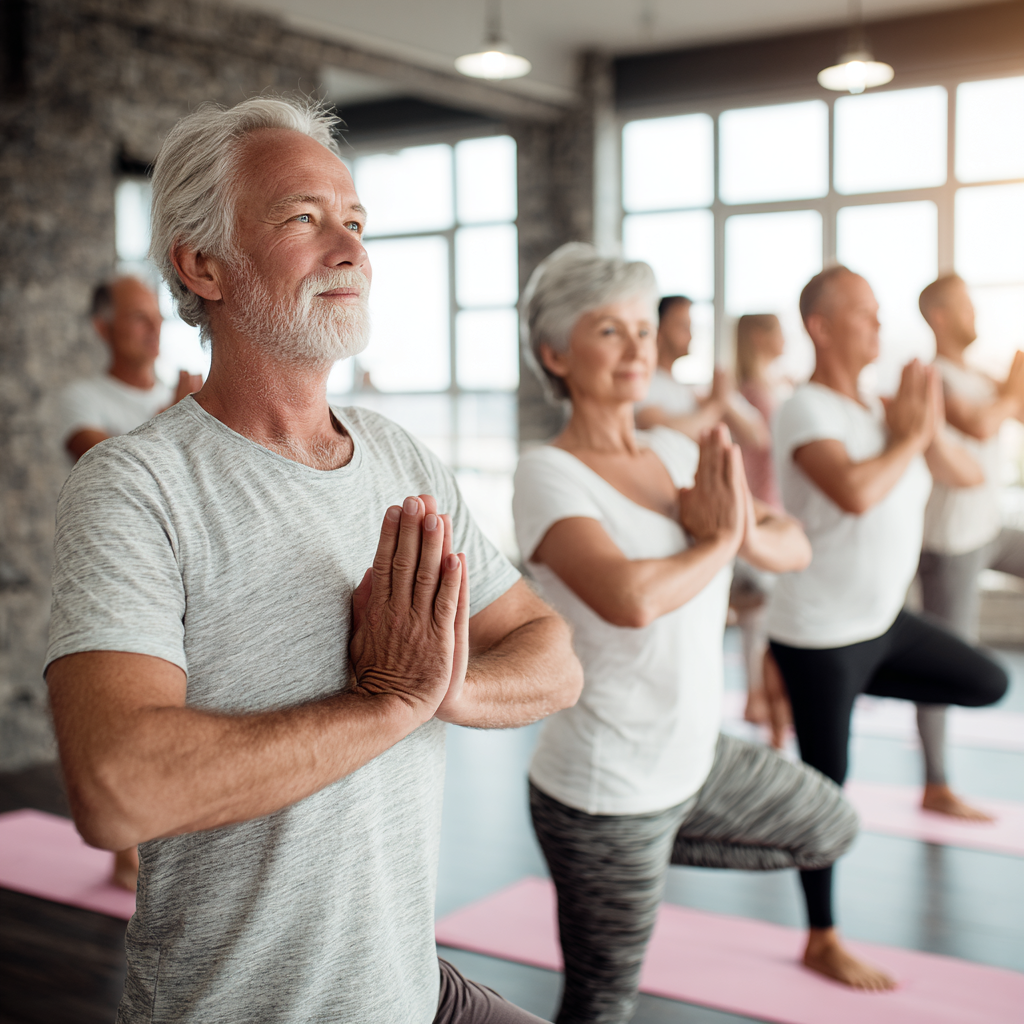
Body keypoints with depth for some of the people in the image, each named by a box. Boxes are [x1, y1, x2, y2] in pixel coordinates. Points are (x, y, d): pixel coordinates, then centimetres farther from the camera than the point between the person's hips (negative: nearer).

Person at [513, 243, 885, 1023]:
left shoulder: (677, 452, 2)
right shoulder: (550, 473, -20)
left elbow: (795, 549, 4)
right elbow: (630, 598, -36)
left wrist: (745, 533, -19)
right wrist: (720, 539, -17)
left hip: (695, 756, 7)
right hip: (606, 790, -7)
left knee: (830, 828, 23)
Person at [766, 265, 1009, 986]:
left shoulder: (879, 407, 5)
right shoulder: (809, 411, -18)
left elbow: (967, 475, 6)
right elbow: (855, 493, -36)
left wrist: (930, 433, -13)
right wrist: (911, 435, -20)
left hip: (880, 622, 8)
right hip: (817, 635, -8)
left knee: (990, 685, 14)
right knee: (827, 790, 3)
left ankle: (852, 686, 22)